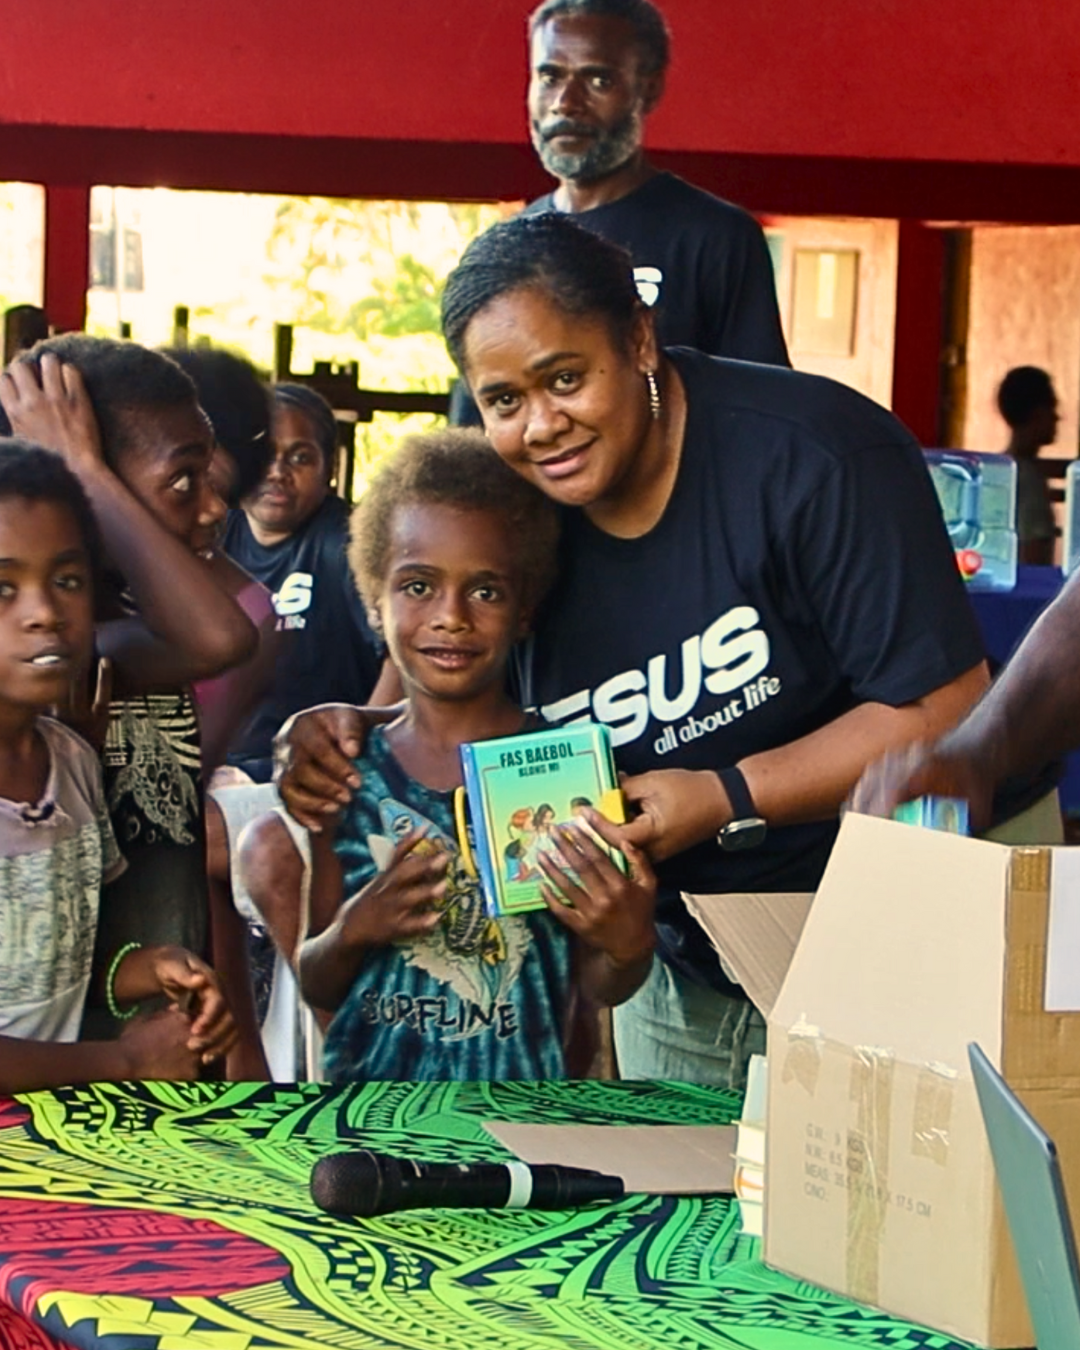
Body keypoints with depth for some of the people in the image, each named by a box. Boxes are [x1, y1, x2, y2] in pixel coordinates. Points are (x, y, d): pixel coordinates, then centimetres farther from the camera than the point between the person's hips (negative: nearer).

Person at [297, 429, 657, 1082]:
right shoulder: (351, 774, 6)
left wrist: (629, 946, -15)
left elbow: (602, 989, 6)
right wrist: (352, 932, -7)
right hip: (365, 1085, 4)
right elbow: (315, 987, 12)